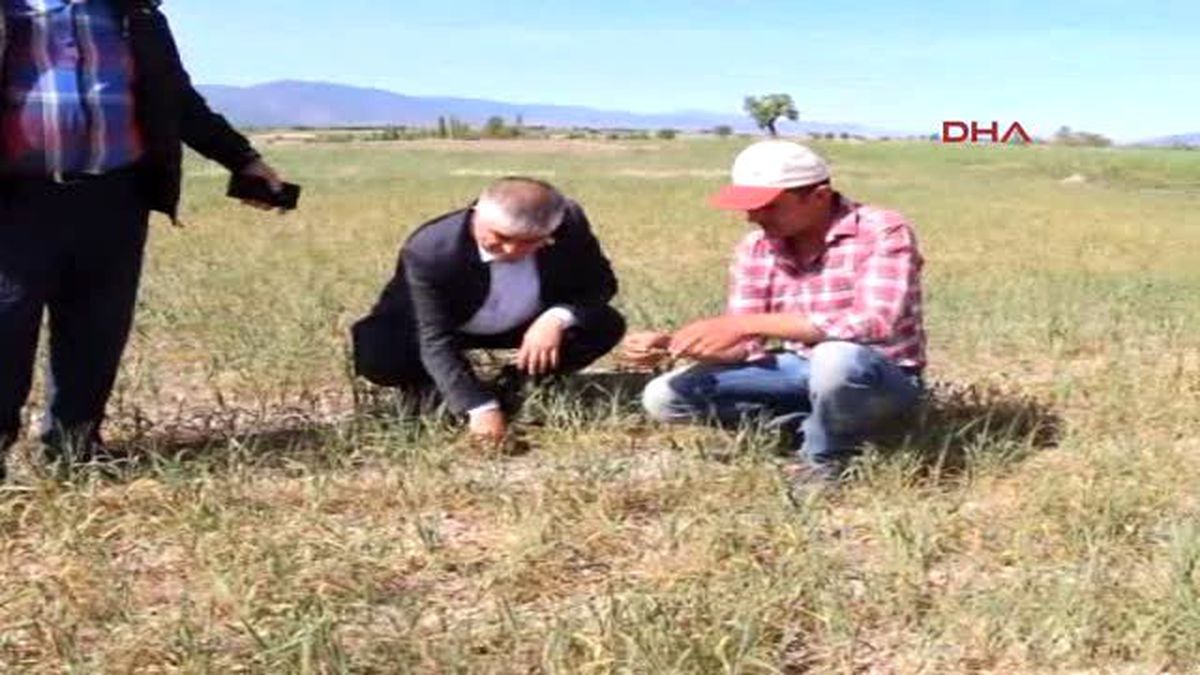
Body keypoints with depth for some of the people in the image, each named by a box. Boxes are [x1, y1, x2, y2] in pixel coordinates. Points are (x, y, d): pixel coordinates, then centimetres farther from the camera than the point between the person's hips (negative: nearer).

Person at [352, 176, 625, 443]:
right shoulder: (430, 250, -36)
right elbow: (436, 341, -34)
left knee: (606, 325, -20)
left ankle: (510, 391, -3)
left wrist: (558, 317, -36)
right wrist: (479, 406, -43)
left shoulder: (569, 224, -28)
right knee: (376, 357, -33)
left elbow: (600, 283, -15)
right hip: (438, 325, -3)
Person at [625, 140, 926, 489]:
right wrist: (668, 344, -22)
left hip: (885, 378, -6)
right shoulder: (756, 250, -2)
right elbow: (743, 346, -2)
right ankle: (822, 427, -3)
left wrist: (749, 324, -37)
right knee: (664, 396, -6)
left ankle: (823, 459, -10)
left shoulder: (883, 232, -20)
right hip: (803, 370, 6)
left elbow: (874, 324, -35)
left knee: (836, 359, -42)